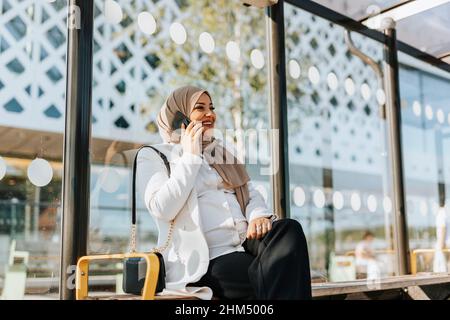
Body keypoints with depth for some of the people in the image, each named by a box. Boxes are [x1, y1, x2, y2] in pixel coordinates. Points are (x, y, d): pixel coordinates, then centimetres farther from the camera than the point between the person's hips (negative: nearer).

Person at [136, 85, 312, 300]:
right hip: (209, 259, -6)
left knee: (289, 229, -28)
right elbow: (162, 209, -11)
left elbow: (250, 193, 16)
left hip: (245, 241, 6)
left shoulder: (223, 151, 24)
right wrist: (190, 156, -7)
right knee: (276, 280, -31)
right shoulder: (153, 156, 6)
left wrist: (259, 216, -8)